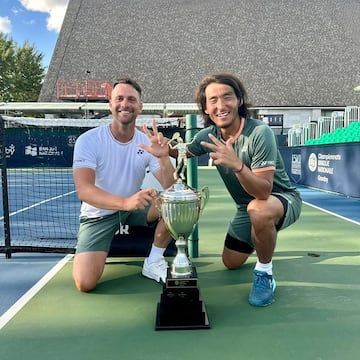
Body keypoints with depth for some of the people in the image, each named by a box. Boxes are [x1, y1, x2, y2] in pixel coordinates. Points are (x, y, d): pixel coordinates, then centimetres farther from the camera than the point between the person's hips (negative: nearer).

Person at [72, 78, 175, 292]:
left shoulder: (147, 142, -7)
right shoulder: (89, 140, -16)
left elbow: (171, 188, -15)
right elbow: (83, 190, -30)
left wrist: (164, 157, -34)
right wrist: (125, 202, -46)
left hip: (134, 209, 3)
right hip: (98, 214, -3)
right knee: (85, 283, -20)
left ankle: (153, 262, -3)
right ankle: (94, 255, 16)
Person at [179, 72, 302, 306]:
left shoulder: (259, 132, -30)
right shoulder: (209, 135, -11)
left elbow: (263, 192, -36)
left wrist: (237, 164, -53)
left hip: (282, 199, -6)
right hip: (247, 207, 6)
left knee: (258, 210, -41)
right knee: (231, 263, 15)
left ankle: (264, 273, -13)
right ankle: (261, 239, 45)